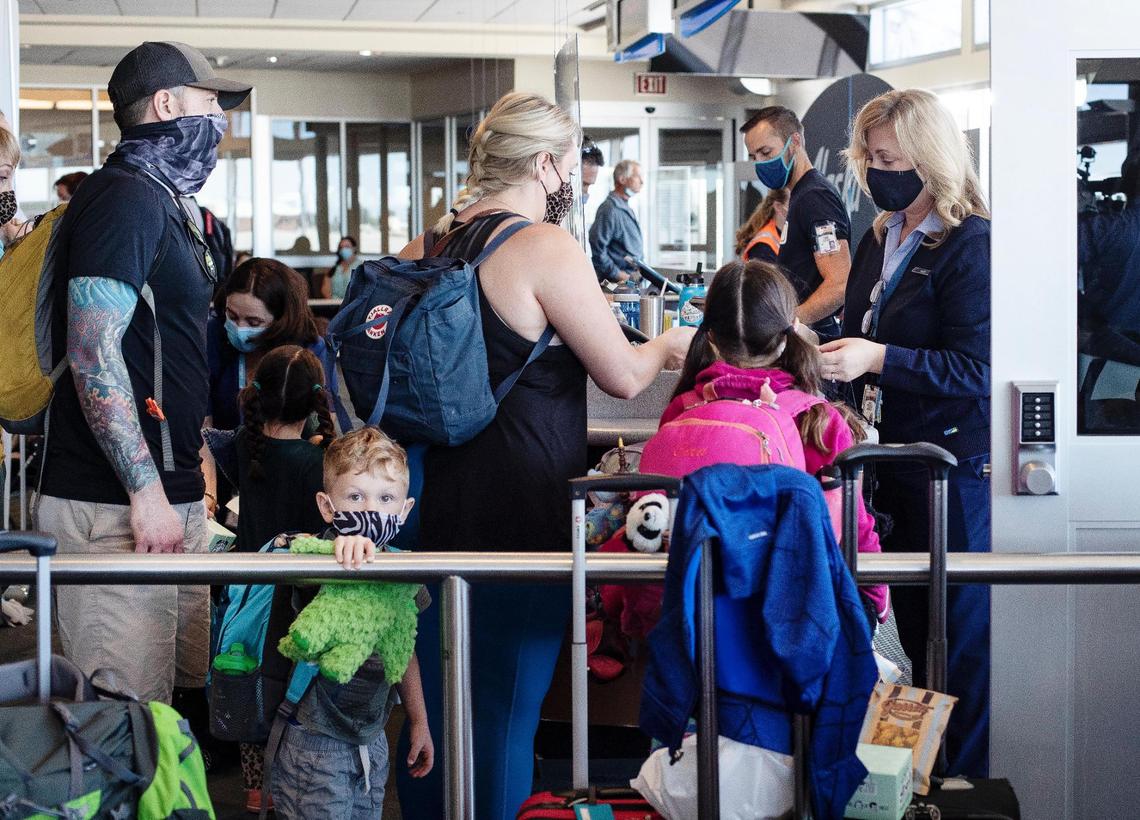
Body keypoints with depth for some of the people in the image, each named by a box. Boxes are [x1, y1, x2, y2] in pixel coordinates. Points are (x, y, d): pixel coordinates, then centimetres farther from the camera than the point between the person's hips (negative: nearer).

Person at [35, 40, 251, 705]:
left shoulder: (160, 201, 20)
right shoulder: (127, 197, -12)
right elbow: (92, 352, -20)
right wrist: (146, 490, -22)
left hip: (169, 497, 10)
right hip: (116, 505, -10)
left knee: (190, 689, 13)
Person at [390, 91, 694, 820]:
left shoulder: (423, 249, 7)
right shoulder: (546, 249, -13)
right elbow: (623, 376, -8)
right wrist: (667, 346, 13)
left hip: (434, 499, 7)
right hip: (520, 502, -7)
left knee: (434, 701, 15)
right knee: (506, 707, 2)